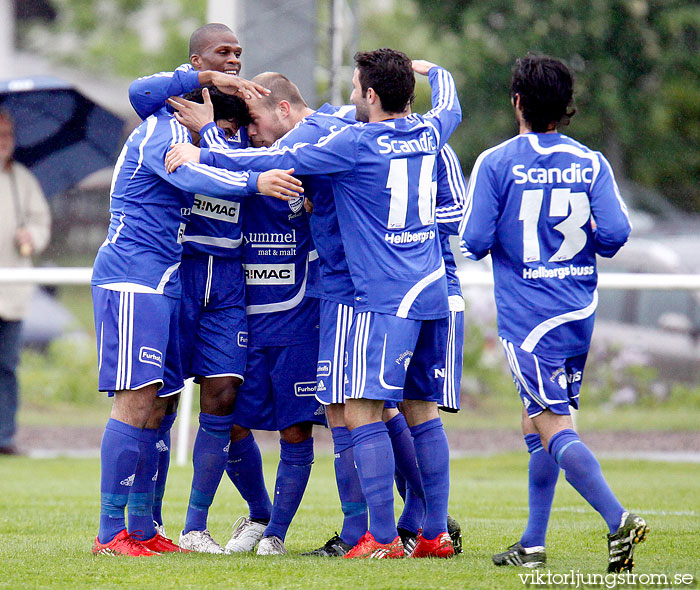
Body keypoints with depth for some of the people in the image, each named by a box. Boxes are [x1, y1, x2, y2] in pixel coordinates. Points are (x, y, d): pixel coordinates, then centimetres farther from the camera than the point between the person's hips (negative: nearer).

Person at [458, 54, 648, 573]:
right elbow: (616, 232, -7)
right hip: (580, 313, 5)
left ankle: (618, 520, -28)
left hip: (527, 315, -5)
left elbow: (474, 242, -11)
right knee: (538, 424, 17)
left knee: (555, 429, -9)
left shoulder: (496, 163, -7)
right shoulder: (590, 163, 3)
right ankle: (533, 545, 18)